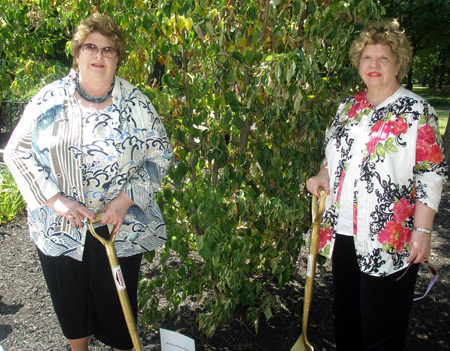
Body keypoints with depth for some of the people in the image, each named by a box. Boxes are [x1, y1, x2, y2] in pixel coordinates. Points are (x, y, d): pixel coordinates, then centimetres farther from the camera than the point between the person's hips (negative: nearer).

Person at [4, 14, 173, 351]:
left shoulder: (136, 103, -6)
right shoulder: (50, 99, -5)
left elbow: (161, 155, -4)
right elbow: (17, 152, -2)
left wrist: (126, 199, -15)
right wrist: (54, 199, -14)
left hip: (120, 228, -1)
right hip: (59, 229, 2)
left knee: (117, 300, 16)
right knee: (69, 298, 22)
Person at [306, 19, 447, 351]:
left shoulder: (416, 110, -4)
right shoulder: (348, 107, 11)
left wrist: (422, 230, -13)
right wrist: (322, 177, 0)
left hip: (390, 239, -5)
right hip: (343, 231, 5)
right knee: (345, 317, 18)